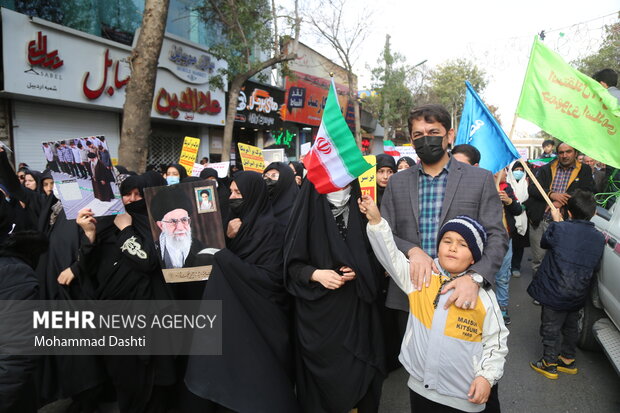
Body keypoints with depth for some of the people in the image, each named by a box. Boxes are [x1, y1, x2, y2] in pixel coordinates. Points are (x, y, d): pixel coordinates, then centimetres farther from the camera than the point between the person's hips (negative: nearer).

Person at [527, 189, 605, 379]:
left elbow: (544, 242, 2)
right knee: (571, 326, 24)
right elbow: (594, 265, 9)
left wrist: (556, 220, 14)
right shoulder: (599, 238, -2)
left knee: (551, 328, 9)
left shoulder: (559, 228, -18)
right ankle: (568, 359, 39)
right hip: (578, 294, 5)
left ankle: (549, 364, 20)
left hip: (555, 291, -5)